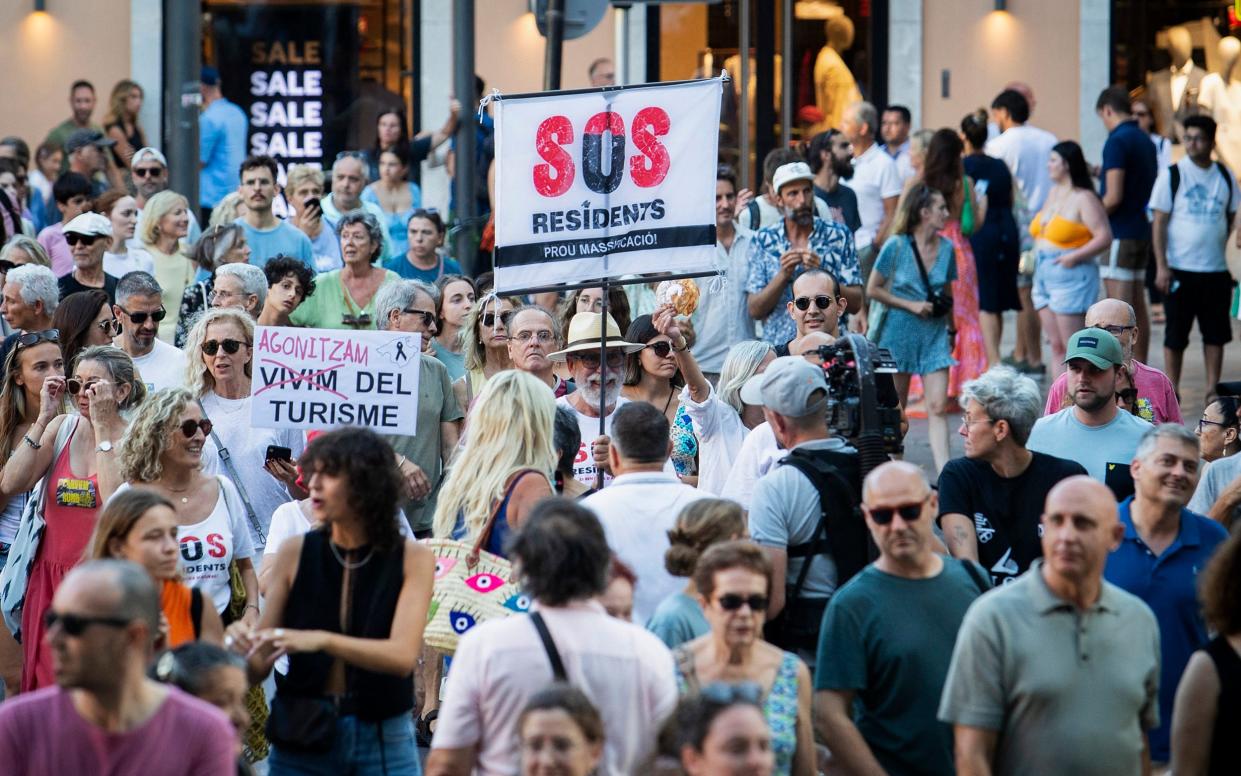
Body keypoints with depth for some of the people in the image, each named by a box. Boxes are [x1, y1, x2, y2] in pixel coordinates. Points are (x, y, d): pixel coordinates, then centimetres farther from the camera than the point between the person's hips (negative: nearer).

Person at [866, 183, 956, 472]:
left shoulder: (946, 248, 1)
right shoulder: (896, 247, -10)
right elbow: (872, 290, -6)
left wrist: (951, 330, 19)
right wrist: (910, 305, -13)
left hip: (934, 334, 3)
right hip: (899, 332, -2)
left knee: (938, 407, -8)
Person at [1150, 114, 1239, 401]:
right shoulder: (1172, 175, -3)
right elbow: (1159, 223, -4)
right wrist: (1161, 266, -10)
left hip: (1216, 270, 3)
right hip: (1180, 270, -3)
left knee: (1216, 334, 5)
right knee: (1176, 334, 2)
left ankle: (1213, 391, 12)